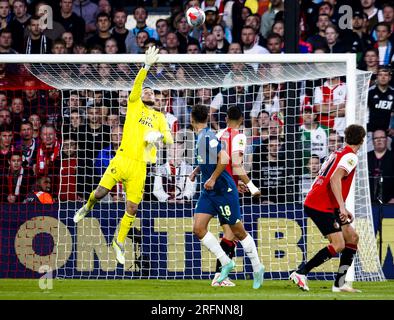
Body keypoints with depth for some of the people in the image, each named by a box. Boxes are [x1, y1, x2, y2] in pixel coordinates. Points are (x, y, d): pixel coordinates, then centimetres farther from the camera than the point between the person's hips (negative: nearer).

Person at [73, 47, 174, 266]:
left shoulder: (159, 117, 20)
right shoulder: (135, 105, 11)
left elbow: (169, 139, 12)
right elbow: (137, 85, -5)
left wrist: (159, 135, -10)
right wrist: (146, 66, -19)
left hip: (139, 166, 2)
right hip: (123, 158, -2)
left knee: (132, 208, -1)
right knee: (100, 193, -11)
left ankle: (120, 242, 16)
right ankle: (87, 208, 25)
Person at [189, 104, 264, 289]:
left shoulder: (207, 136, -19)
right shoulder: (201, 136, 10)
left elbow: (224, 159, -29)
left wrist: (212, 179, -23)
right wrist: (196, 171, 26)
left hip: (224, 190, -9)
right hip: (208, 192, 9)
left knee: (238, 231, 1)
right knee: (198, 228, -4)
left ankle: (257, 268, 16)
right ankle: (226, 263, 4)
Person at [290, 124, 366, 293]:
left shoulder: (338, 153, 19)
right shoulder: (350, 156, -9)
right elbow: (334, 179, -25)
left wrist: (342, 209, 27)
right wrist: (342, 206, -29)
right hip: (320, 206, -10)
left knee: (352, 237, 9)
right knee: (338, 245, -13)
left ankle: (340, 283, 7)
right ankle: (300, 273, -10)